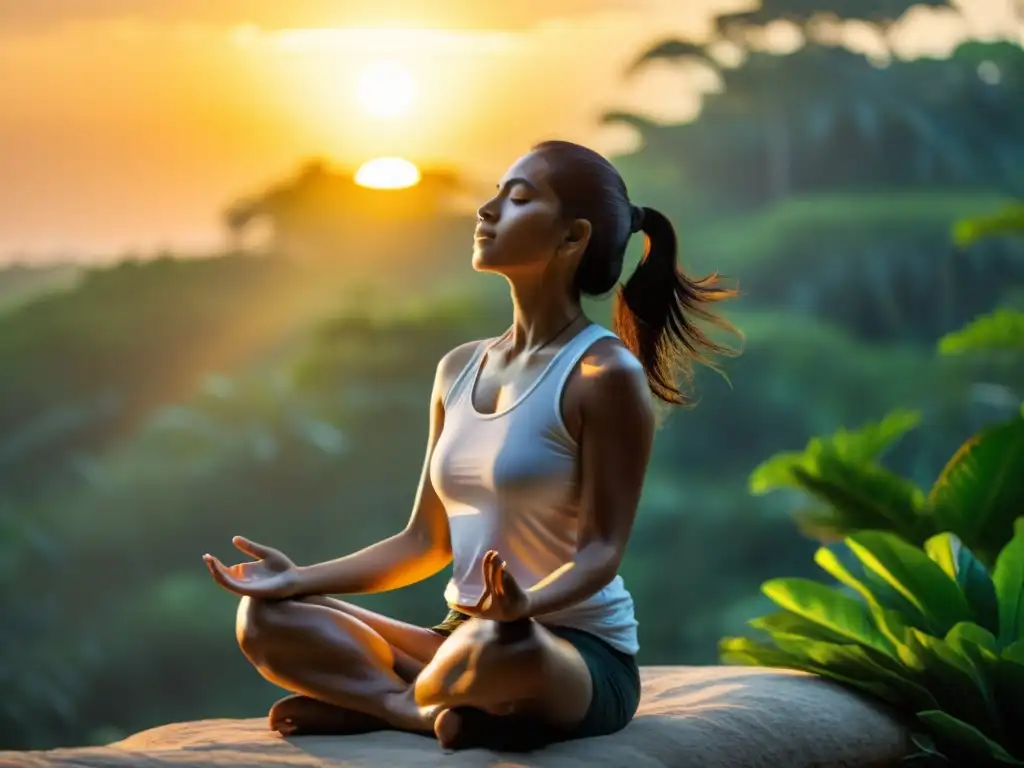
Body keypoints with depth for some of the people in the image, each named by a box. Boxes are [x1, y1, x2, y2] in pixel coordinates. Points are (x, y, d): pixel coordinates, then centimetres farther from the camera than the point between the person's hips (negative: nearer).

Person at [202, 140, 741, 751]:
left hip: (581, 658, -7)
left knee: (503, 650, -42)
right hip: (464, 640, 7)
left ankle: (369, 698, -13)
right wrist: (301, 578, 4)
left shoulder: (605, 374, -12)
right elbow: (426, 542, 14)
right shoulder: (459, 369, 11)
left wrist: (525, 605, -38)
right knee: (268, 619, -7)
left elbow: (601, 549, -17)